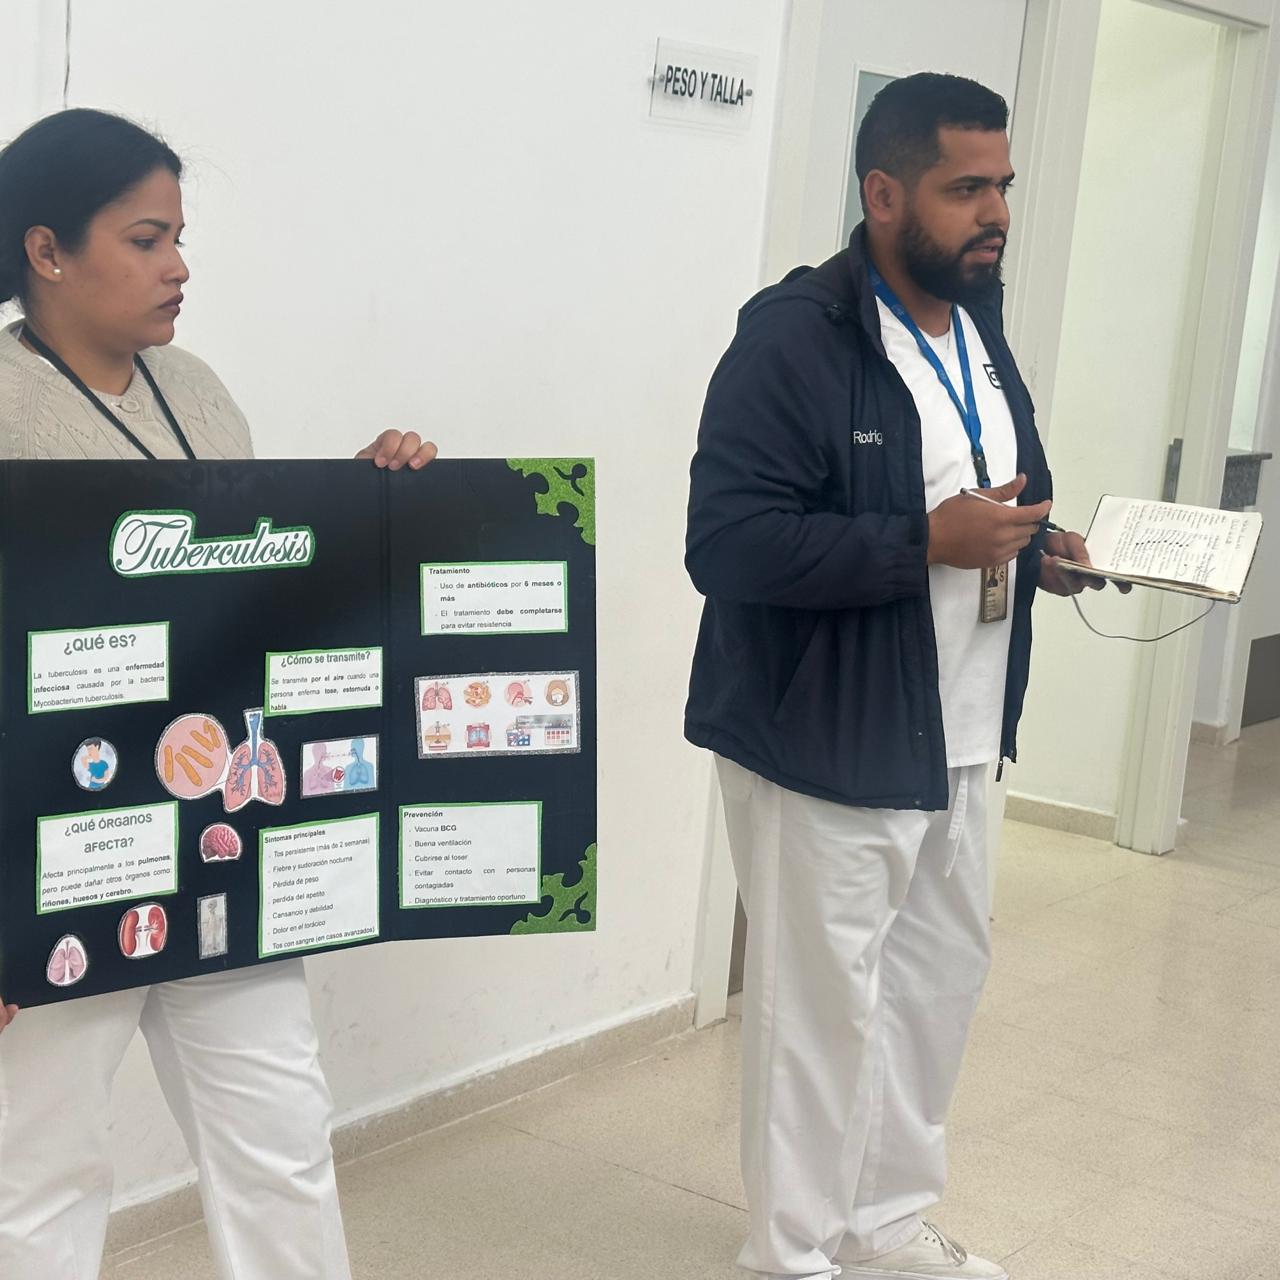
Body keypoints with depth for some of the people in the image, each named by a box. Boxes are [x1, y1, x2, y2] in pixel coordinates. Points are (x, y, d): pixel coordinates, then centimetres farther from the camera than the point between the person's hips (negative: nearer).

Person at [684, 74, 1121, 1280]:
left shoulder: (976, 322, 10)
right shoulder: (794, 335, -18)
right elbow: (727, 540, -25)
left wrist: (1037, 546, 3)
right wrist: (928, 543, -27)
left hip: (956, 734, 9)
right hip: (826, 742, -9)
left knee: (941, 974, 18)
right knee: (822, 1002, 2)